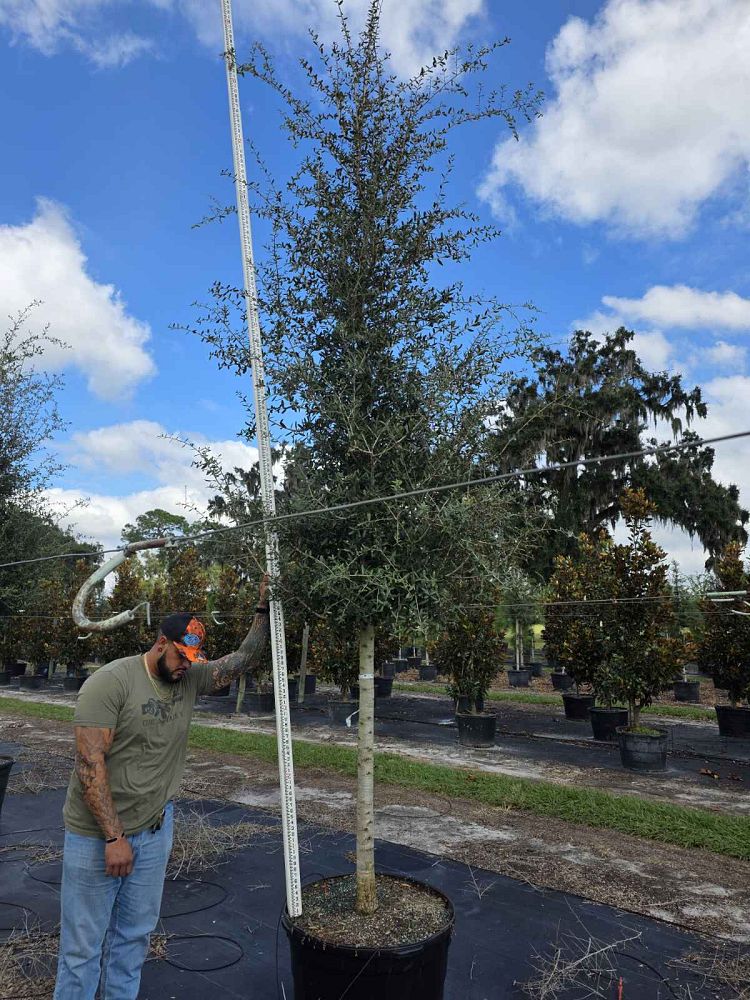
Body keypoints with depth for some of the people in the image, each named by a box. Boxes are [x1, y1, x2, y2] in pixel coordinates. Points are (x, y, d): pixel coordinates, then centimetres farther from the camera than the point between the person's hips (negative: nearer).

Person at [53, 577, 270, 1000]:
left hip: (155, 829, 6)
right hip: (97, 834, -5)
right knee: (84, 941, 9)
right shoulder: (110, 682, -20)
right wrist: (114, 837, -22)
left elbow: (244, 659, -1)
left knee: (136, 933, 19)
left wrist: (265, 608, -15)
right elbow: (90, 763, -22)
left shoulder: (191, 679, -1)